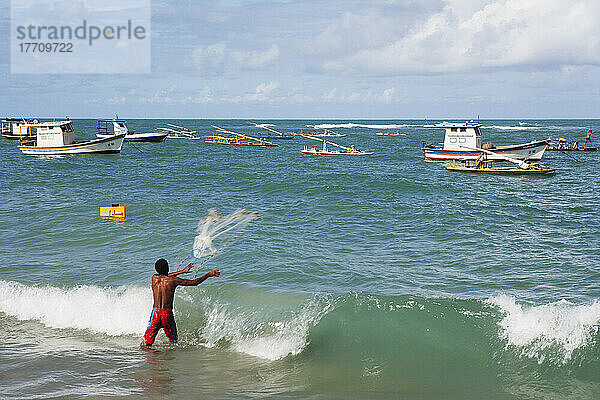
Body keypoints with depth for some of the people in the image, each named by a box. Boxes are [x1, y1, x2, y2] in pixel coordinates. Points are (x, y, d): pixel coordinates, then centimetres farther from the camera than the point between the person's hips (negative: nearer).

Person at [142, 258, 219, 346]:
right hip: (167, 313, -2)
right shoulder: (173, 280, -7)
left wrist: (182, 271, 35)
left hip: (155, 312, 3)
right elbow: (194, 282, 0)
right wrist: (209, 274, 11)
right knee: (173, 341, 14)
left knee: (147, 342, 2)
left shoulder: (154, 278, 5)